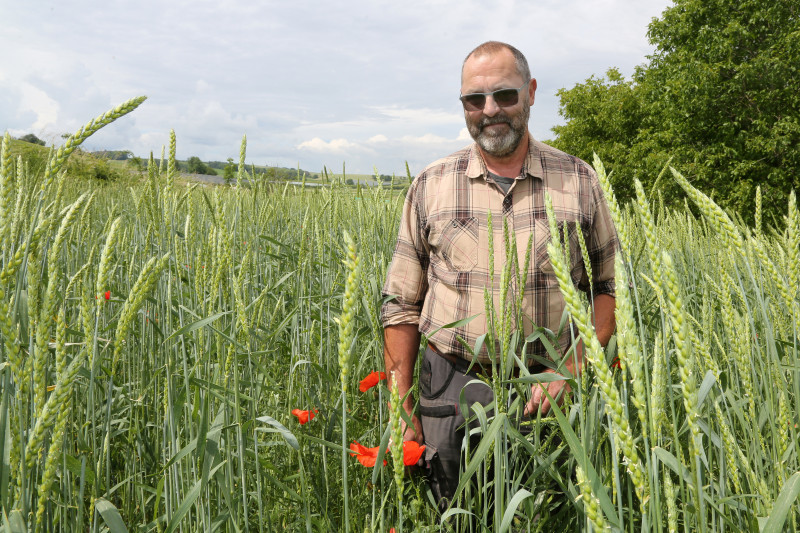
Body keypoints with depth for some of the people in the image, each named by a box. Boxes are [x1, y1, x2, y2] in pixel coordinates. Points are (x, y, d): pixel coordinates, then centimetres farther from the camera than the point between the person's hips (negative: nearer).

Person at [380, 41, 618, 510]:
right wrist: (402, 411, -1)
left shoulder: (579, 181, 2)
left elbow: (610, 287, 6)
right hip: (452, 390, 0)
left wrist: (572, 367, -9)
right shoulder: (430, 187, 2)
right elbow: (402, 306, 4)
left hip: (547, 392, 0)